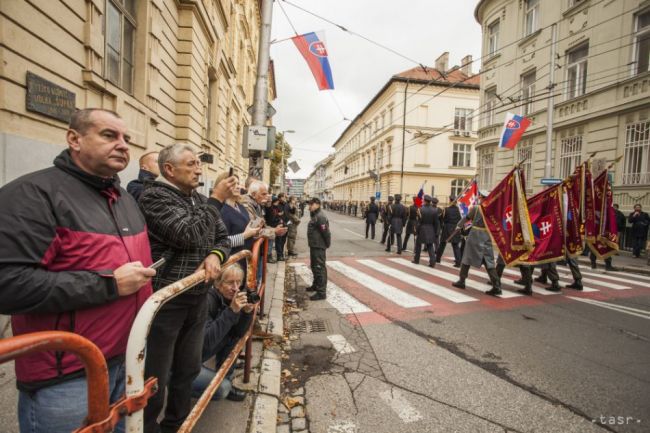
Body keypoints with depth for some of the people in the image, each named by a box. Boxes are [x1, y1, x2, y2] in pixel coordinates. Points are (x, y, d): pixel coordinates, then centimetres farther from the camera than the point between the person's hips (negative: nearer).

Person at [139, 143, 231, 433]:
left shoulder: (201, 200, 11)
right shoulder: (154, 196, -12)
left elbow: (223, 236, 13)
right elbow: (188, 235, -24)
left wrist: (216, 254, -9)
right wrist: (217, 199, -16)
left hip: (198, 299, 8)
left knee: (188, 369, 22)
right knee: (155, 377, 8)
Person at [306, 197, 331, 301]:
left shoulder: (320, 217, -20)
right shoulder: (315, 215, 14)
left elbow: (326, 232, -23)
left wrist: (327, 244, -12)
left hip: (319, 246, -11)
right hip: (314, 245, 11)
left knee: (320, 268, -7)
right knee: (314, 267, 22)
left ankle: (321, 292, -2)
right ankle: (316, 285, 38)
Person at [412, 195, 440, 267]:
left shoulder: (421, 210, -13)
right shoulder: (435, 210, -1)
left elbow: (419, 222, -12)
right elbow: (436, 223, 3)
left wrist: (416, 231, -3)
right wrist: (436, 233, 11)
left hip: (422, 230, -3)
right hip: (431, 231, 3)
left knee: (418, 245, 13)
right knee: (430, 246, 7)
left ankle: (416, 259, 25)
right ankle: (432, 262, -5)